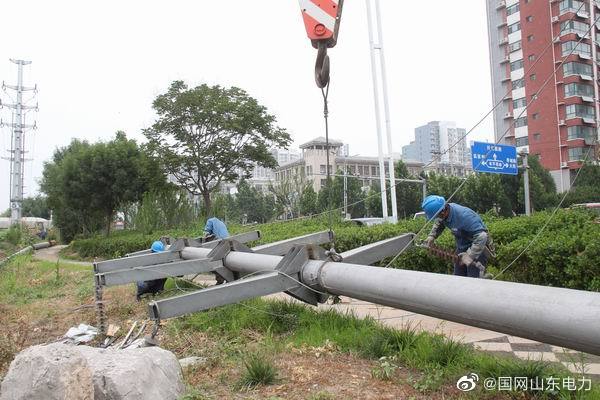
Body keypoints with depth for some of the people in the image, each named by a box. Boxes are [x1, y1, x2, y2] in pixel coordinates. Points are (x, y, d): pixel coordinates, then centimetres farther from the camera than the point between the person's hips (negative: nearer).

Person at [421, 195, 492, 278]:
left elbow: (481, 237, -35)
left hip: (478, 247, -8)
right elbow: (438, 223, 12)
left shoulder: (464, 216, -35)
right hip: (462, 248, 8)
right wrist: (432, 236, -5)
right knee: (458, 277, 13)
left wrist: (469, 257, -38)